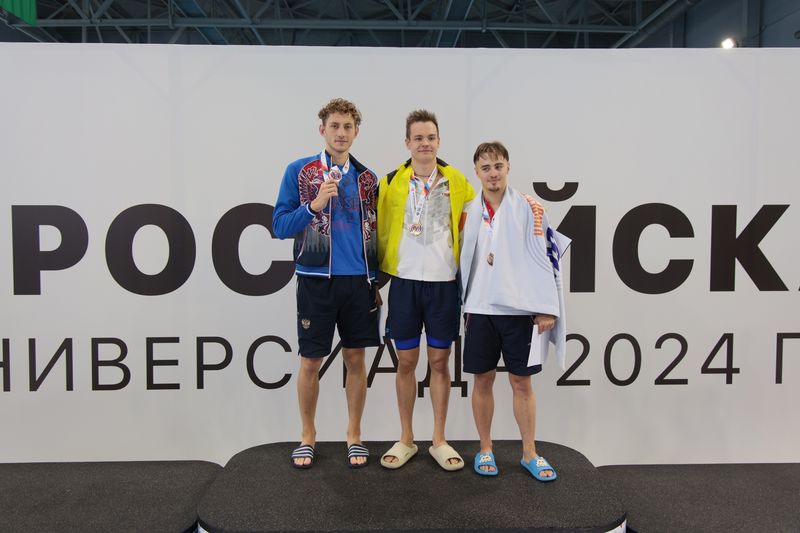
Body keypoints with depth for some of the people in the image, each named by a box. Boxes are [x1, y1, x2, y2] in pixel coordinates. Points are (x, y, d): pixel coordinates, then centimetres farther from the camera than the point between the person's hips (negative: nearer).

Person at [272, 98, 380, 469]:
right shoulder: (299, 171, 1)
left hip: (358, 281, 3)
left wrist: (376, 282, 9)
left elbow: (374, 231, 14)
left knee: (356, 358, 9)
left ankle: (354, 435, 24)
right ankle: (307, 435, 24)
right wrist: (314, 205, -17)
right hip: (317, 281, -2)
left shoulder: (367, 178, 10)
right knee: (310, 361, 5)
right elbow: (280, 226, -2)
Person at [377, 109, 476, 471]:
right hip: (404, 282, 0)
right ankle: (406, 439, 22)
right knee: (406, 362, 7)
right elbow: (382, 230, 6)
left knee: (440, 362, 7)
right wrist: (382, 271, 6)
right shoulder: (391, 183, 1)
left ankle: (439, 441, 21)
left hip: (444, 283, 0)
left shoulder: (457, 182, 2)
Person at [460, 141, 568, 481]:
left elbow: (546, 257, -6)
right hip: (480, 310, 3)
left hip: (520, 309, -2)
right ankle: (485, 449, 24)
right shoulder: (470, 213, 8)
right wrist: (464, 306, 12)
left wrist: (546, 308, -11)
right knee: (483, 380, 8)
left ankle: (529, 453, 21)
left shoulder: (529, 208, -3)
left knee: (521, 381, 6)